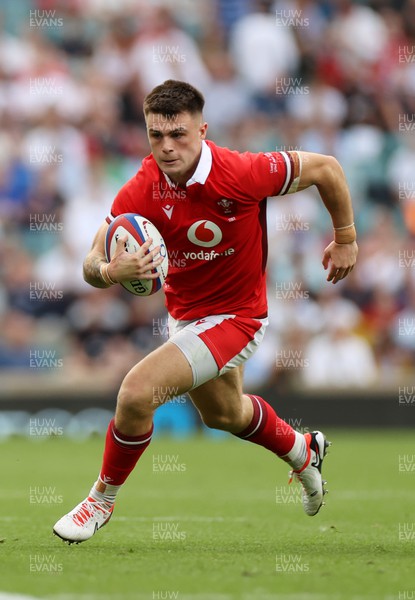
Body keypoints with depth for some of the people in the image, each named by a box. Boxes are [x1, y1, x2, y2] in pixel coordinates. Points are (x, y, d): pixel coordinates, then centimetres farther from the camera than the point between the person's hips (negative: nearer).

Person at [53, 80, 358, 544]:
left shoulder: (242, 174, -29)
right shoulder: (141, 192, -19)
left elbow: (325, 168, -14)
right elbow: (93, 264, -18)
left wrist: (345, 239, -2)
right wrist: (110, 271, -43)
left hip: (234, 317, -6)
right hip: (183, 312, 6)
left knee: (136, 392, -23)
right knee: (224, 414, 31)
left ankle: (102, 499, 2)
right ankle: (303, 451, 62)